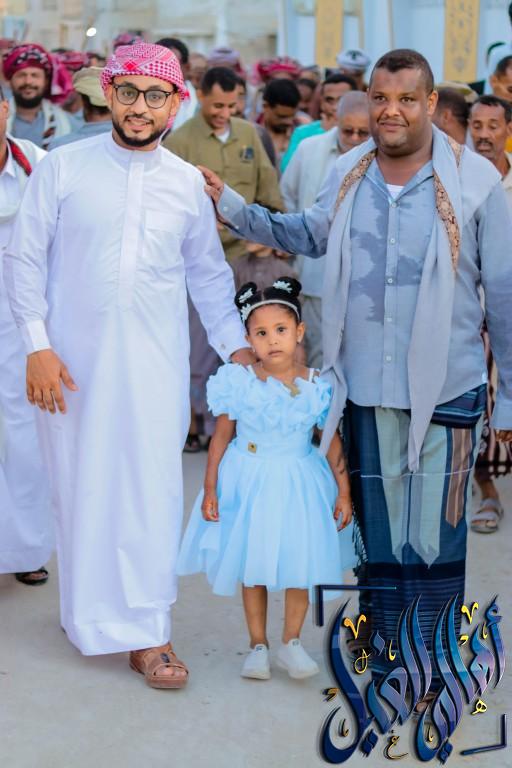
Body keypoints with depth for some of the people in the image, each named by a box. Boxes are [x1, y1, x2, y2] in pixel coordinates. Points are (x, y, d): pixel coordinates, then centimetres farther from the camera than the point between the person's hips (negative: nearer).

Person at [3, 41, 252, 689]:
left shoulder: (188, 183, 6)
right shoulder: (63, 168, -1)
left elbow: (209, 273, 16)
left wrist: (234, 346, 10)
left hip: (154, 366, 1)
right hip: (73, 362, -1)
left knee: (152, 490, -1)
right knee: (80, 485, 6)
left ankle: (145, 633, 6)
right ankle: (88, 611, 25)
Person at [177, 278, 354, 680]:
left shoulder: (316, 387, -8)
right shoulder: (238, 382, -9)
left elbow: (334, 443, -1)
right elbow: (222, 437, -2)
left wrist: (343, 492, 0)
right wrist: (210, 489, -2)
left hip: (298, 484, 0)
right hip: (248, 483, 0)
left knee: (300, 564, 5)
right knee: (253, 567, 9)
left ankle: (291, 642, 23)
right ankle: (258, 645, 23)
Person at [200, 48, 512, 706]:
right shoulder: (347, 173, 3)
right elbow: (308, 235, 23)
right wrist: (232, 207, 12)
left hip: (445, 391, -3)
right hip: (364, 390, 4)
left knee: (435, 540, 1)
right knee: (377, 537, 14)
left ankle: (431, 672, 17)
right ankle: (384, 665, 30)